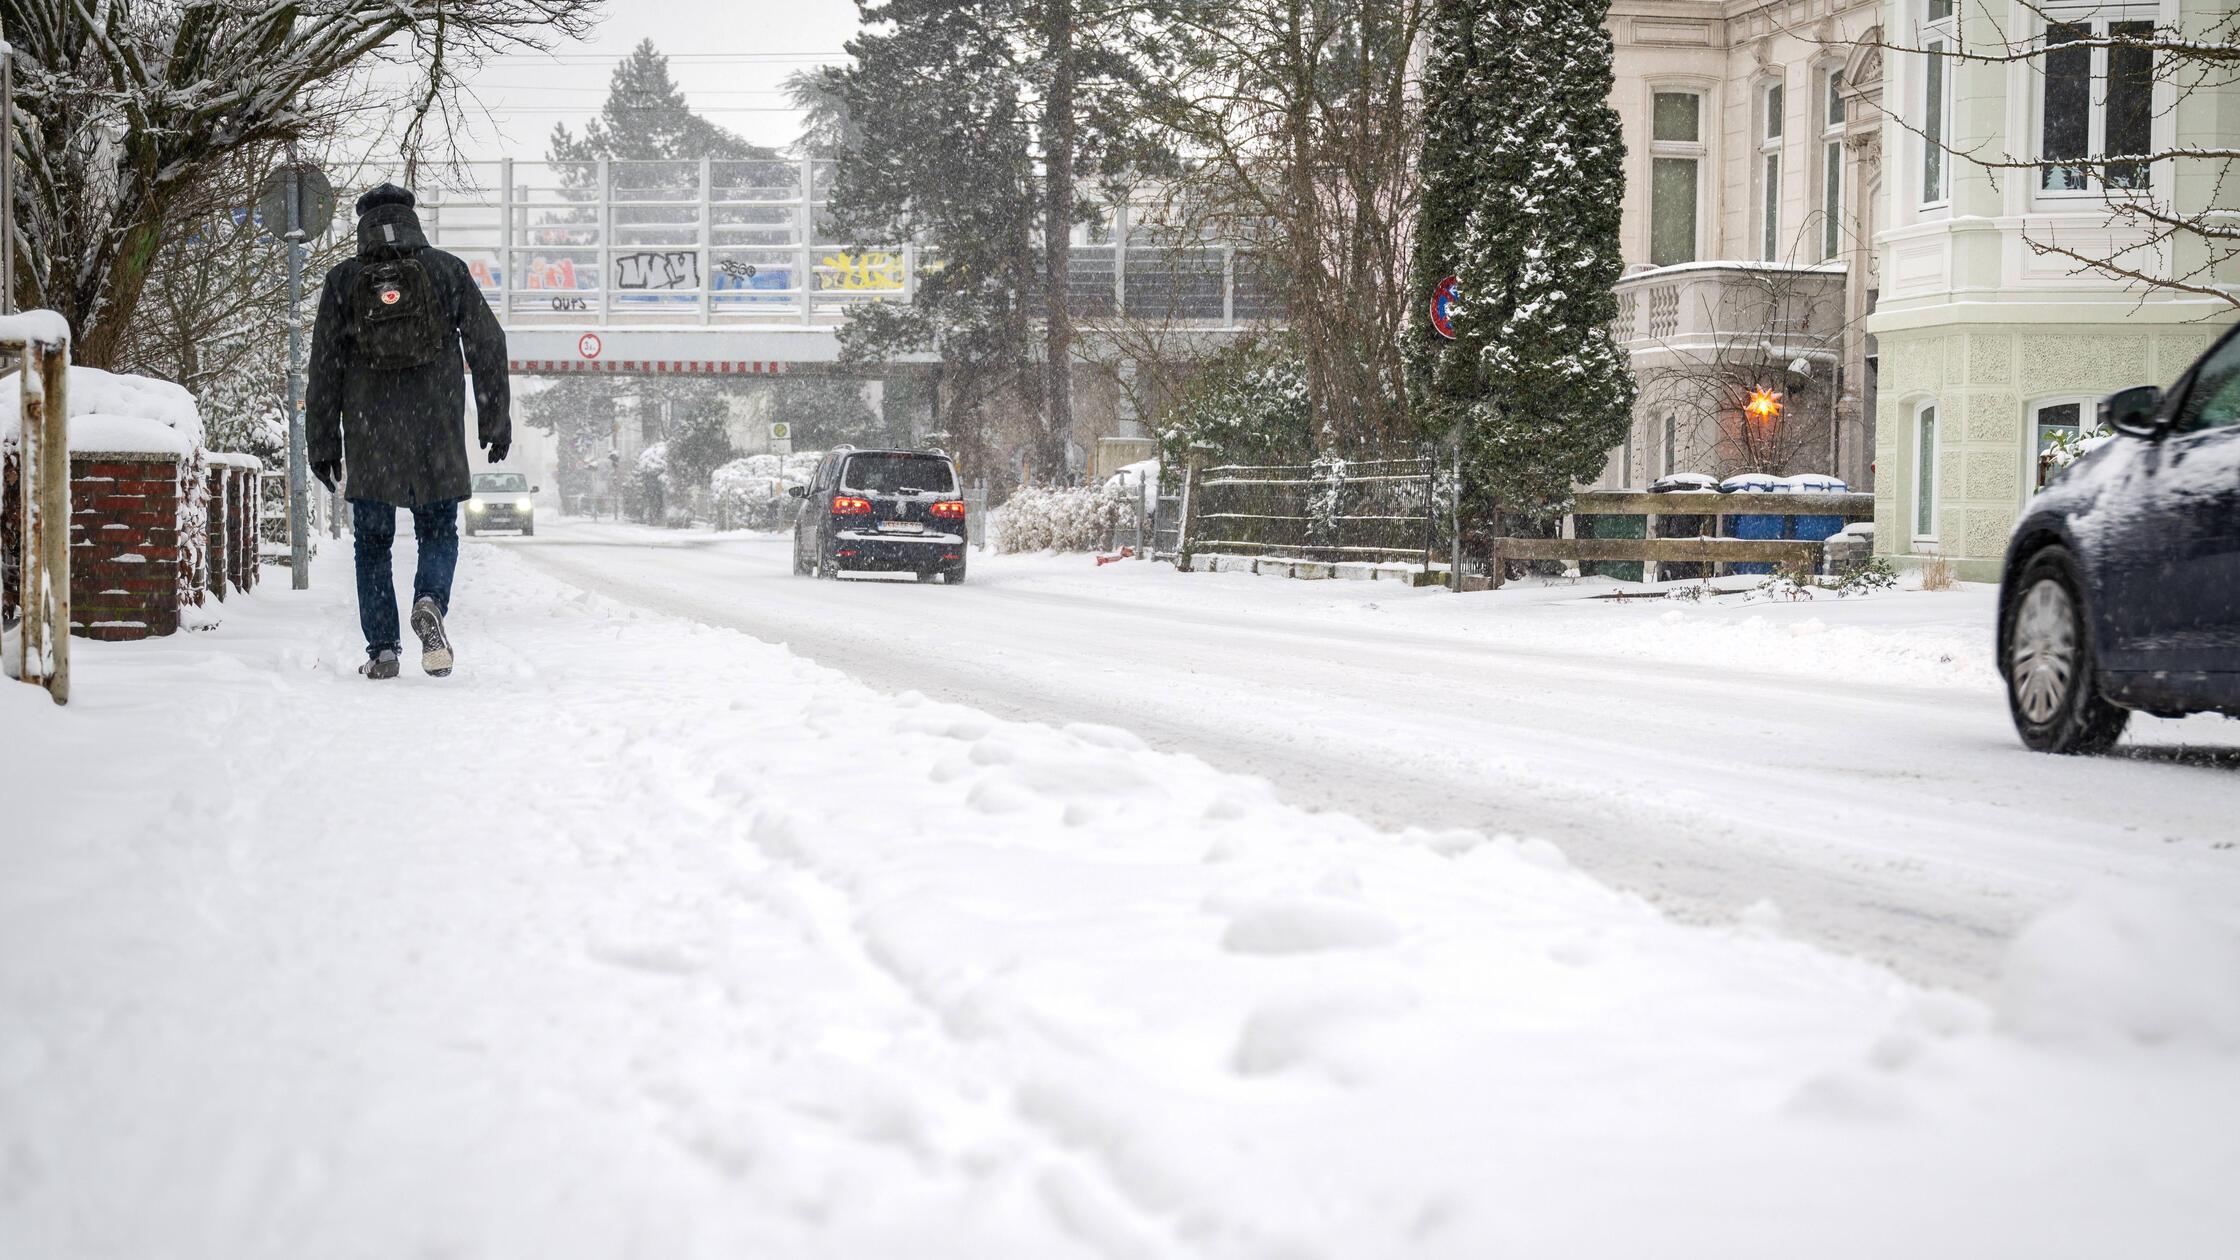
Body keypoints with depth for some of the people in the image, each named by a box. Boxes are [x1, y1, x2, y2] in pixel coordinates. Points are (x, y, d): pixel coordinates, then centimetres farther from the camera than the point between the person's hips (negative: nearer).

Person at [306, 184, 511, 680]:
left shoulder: (343, 280, 3)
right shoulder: (448, 271, 3)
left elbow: (325, 367, 3)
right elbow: (487, 346, 4)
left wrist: (323, 443, 8)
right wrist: (495, 421, 12)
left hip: (369, 436, 0)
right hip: (437, 434, 0)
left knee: (372, 542, 10)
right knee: (438, 532, 11)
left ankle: (382, 649, 3)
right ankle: (430, 602, -19)